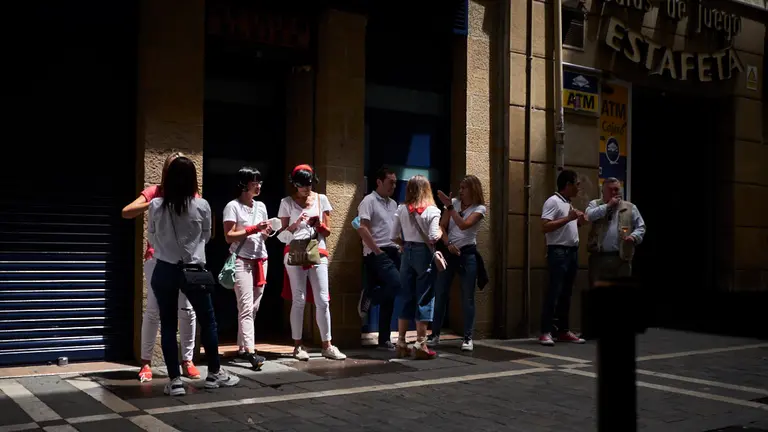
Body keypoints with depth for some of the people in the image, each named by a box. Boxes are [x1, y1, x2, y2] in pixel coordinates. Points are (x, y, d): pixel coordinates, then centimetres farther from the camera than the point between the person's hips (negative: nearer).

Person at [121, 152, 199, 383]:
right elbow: (126, 212, -10)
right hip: (158, 258, -2)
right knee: (154, 310, -2)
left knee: (187, 309, 1)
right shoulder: (155, 191, 0)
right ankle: (146, 362, 8)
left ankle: (187, 361, 12)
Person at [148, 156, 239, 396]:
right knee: (208, 320, 13)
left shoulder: (156, 206, -5)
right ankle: (215, 373, 23)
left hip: (164, 270, 1)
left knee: (168, 325, 8)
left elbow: (152, 239, 8)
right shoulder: (202, 206, -7)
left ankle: (174, 380, 9)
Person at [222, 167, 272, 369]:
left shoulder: (261, 206, 15)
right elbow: (229, 237, -10)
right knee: (246, 307, -13)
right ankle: (250, 352, -19)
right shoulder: (233, 206, -5)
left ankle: (242, 346, 18)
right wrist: (253, 229, -17)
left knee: (254, 307, 8)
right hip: (241, 261, -7)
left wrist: (267, 232, -2)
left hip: (260, 260, 7)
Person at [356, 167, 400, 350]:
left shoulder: (393, 204, 18)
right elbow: (362, 228, -14)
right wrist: (377, 251, -15)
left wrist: (400, 246, 9)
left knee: (388, 298, 5)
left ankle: (384, 340, 10)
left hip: (393, 252, 8)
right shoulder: (369, 201, -5)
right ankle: (369, 296, 1)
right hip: (377, 254, -7)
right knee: (397, 284, -26)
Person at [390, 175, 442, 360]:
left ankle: (401, 343, 13)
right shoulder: (431, 210, -9)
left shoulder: (401, 209, 2)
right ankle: (420, 345, 2)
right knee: (424, 298, 1)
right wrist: (441, 231, 6)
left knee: (406, 297, 10)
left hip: (407, 253, 4)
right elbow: (433, 237, -15)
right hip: (424, 254, -4)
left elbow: (394, 236, 1)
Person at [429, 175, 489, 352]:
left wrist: (449, 206, -21)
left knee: (467, 298, 0)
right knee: (440, 294, 4)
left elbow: (463, 225, -19)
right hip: (449, 253, 3)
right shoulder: (454, 202, 6)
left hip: (467, 254, -3)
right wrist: (448, 244, -12)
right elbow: (442, 226, 3)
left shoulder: (479, 208, -4)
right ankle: (435, 334, 14)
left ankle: (468, 338, 5)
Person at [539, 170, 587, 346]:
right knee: (554, 292, -9)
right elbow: (545, 227, -20)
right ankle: (546, 332, -7)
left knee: (566, 293, 10)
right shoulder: (553, 201, -10)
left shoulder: (568, 204, 18)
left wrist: (578, 222, 9)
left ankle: (563, 330, 16)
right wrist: (568, 218, -22)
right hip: (559, 252, -9)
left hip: (572, 251, 9)